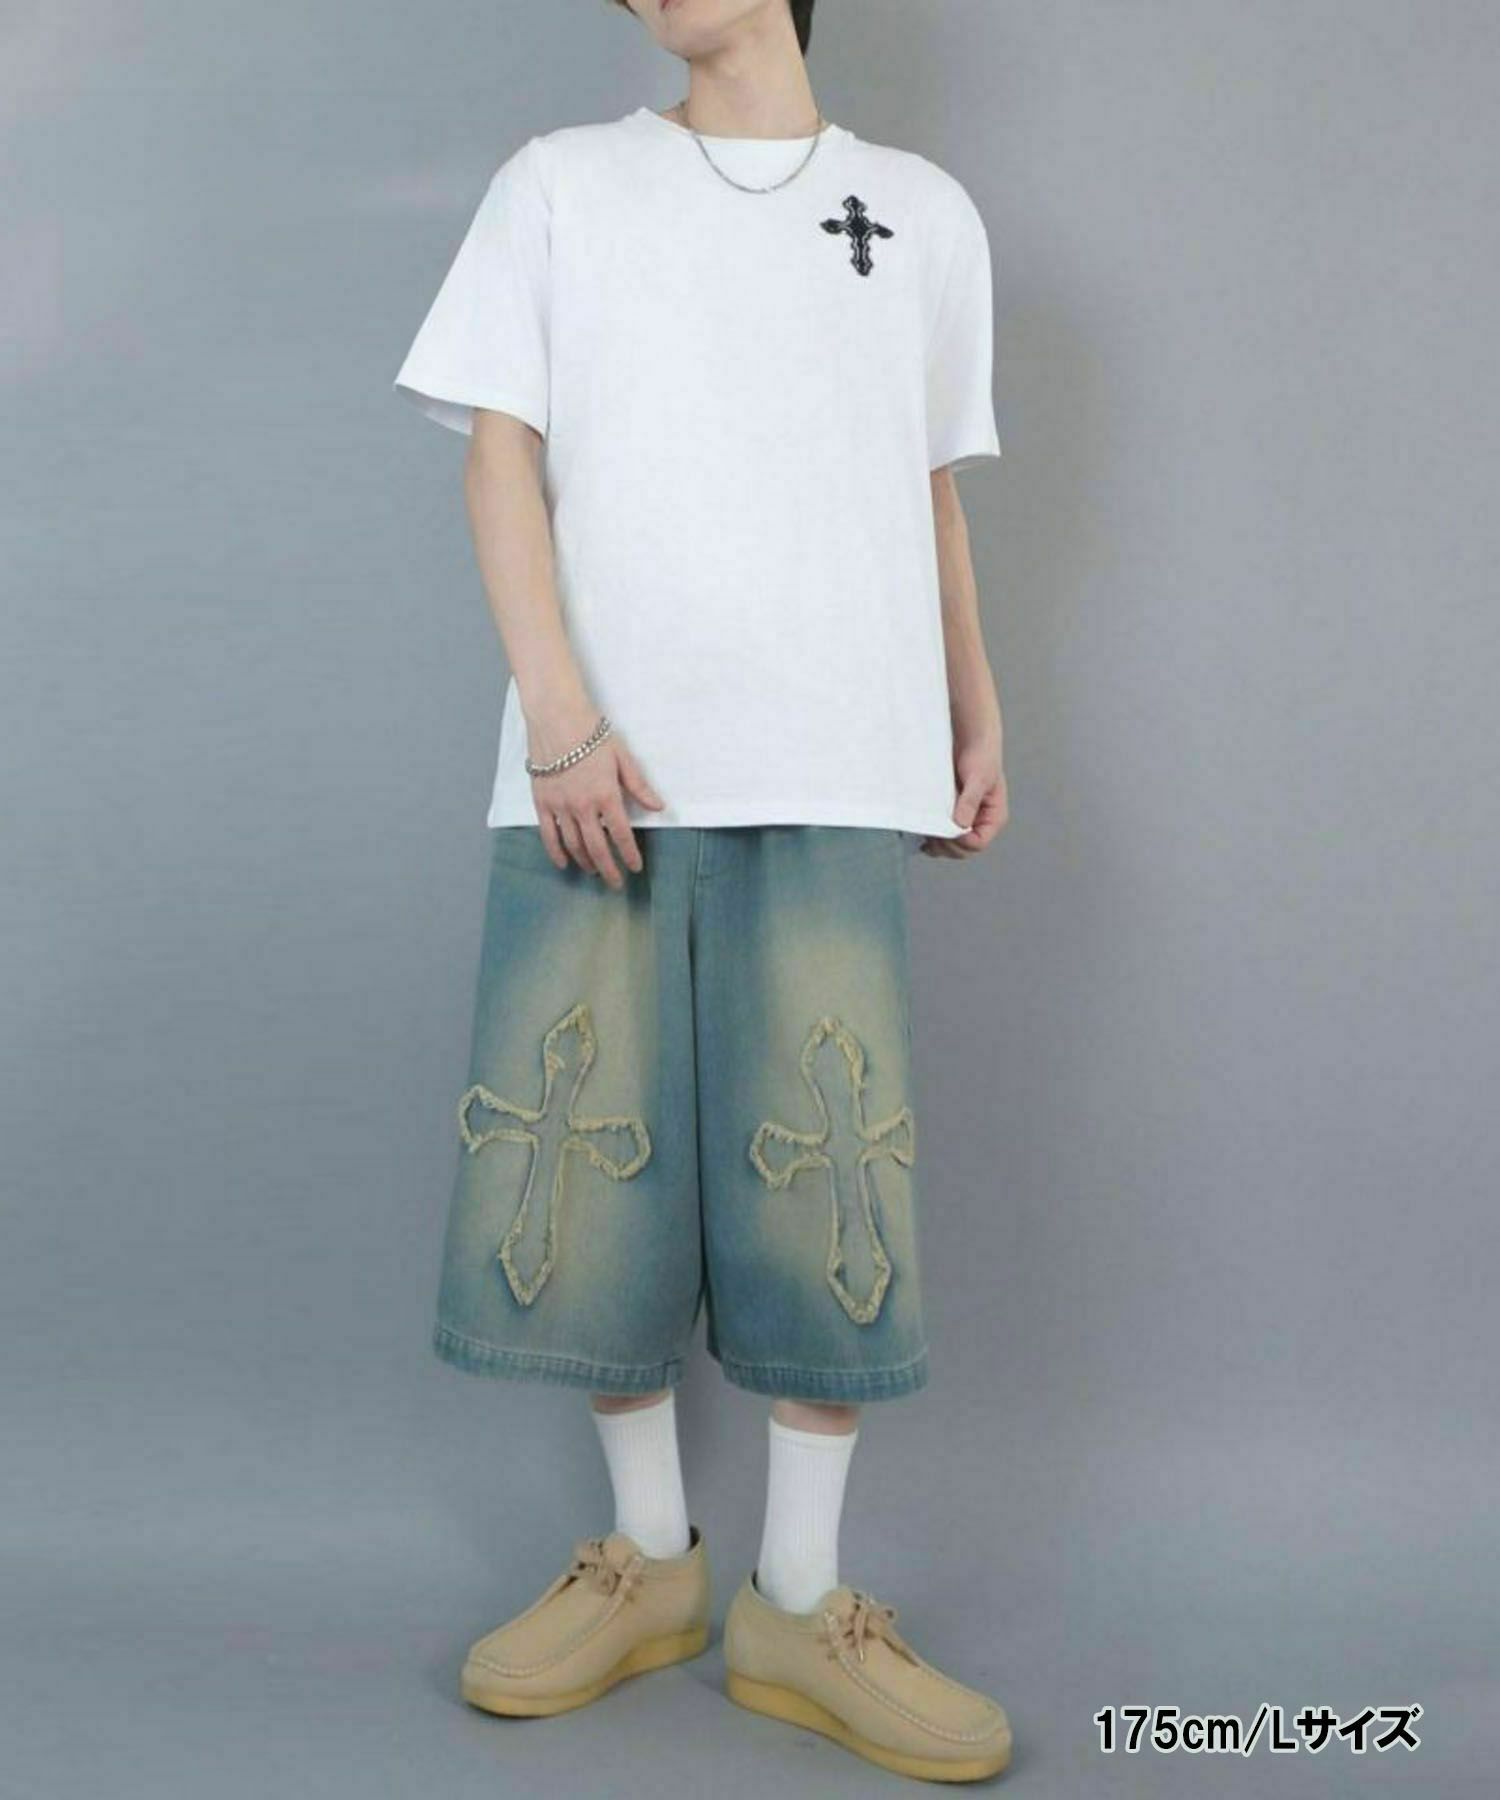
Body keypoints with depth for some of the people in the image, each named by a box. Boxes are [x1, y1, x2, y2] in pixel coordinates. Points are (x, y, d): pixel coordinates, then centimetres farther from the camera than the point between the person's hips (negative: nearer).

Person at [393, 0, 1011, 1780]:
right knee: (586, 1168, 1)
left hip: (832, 769, 0)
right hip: (594, 765, 0)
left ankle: (797, 1606, 11)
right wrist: (560, 708, -9)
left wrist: (976, 715, 15)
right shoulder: (559, 182, 14)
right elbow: (502, 455, 4)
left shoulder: (924, 212, 18)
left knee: (827, 1181, -4)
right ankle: (649, 1555, 21)